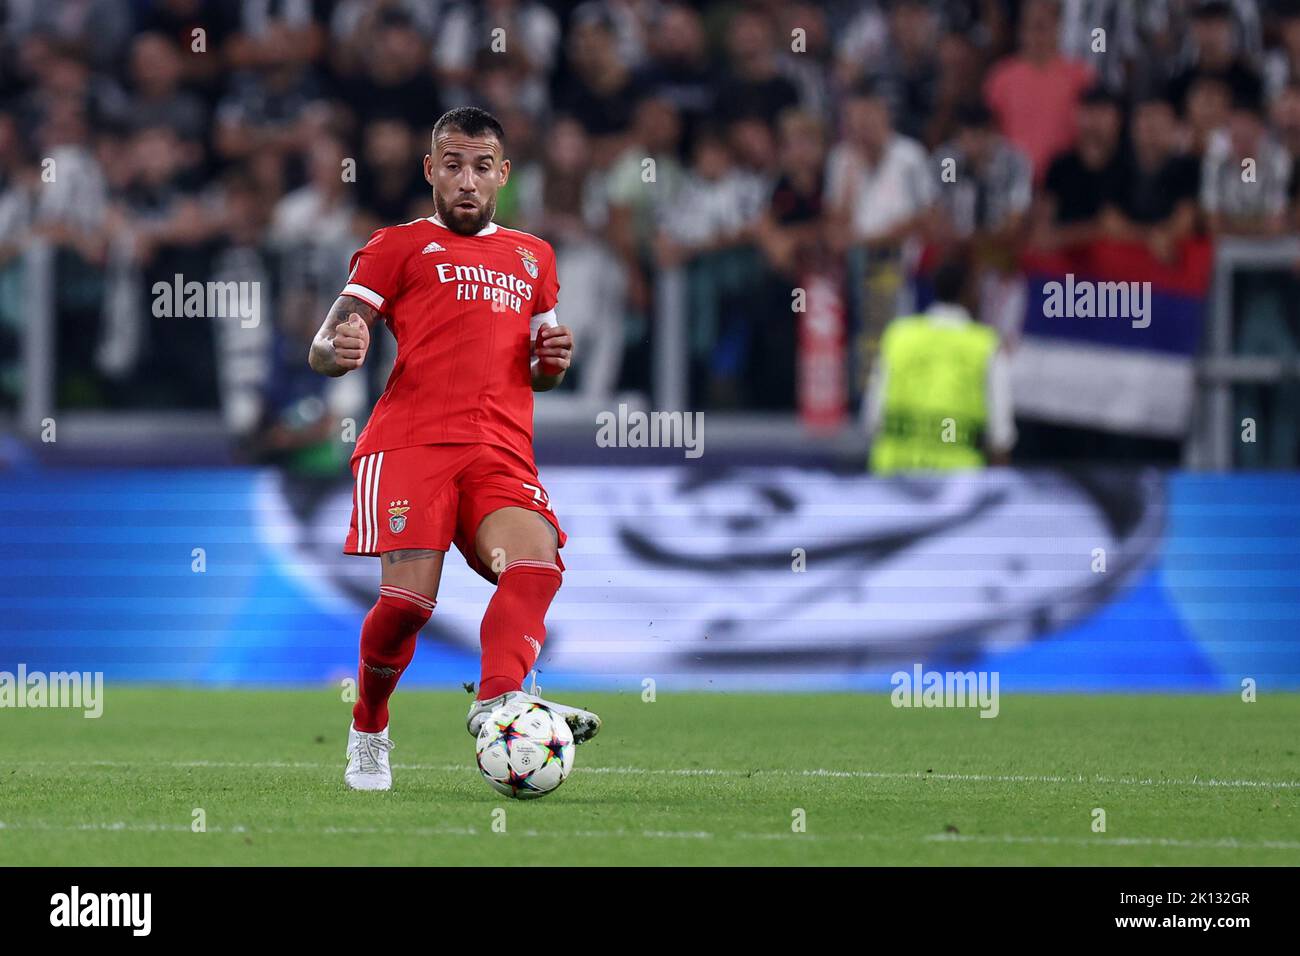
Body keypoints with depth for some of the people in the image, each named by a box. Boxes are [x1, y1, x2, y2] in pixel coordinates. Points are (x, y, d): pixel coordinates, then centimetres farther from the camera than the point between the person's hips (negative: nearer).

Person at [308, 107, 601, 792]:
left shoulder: (532, 258, 28)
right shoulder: (400, 246, 15)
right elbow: (322, 348, 8)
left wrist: (553, 361, 11)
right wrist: (340, 350, -18)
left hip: (502, 450, 4)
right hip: (411, 441, -4)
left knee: (537, 562, -27)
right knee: (408, 599, -19)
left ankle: (499, 699, -46)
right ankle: (368, 732, 6)